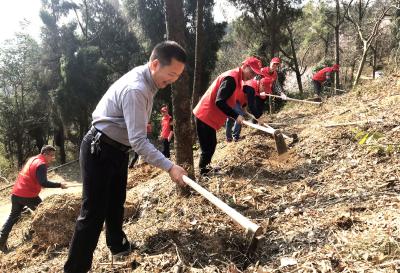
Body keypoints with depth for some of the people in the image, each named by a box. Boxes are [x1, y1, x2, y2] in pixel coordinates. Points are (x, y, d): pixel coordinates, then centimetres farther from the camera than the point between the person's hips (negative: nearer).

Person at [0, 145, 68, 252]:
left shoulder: (33, 159, 12)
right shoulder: (41, 164, -16)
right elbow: (43, 183, -26)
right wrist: (59, 185, -22)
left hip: (16, 193, 8)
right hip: (28, 196, -8)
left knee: (13, 217, 17)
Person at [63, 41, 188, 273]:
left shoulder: (146, 80, 1)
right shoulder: (136, 89, -31)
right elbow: (138, 141, -33)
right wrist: (169, 167, -32)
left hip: (118, 150, 10)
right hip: (99, 151, -9)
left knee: (116, 203, 22)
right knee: (94, 212, -6)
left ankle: (118, 245, 41)